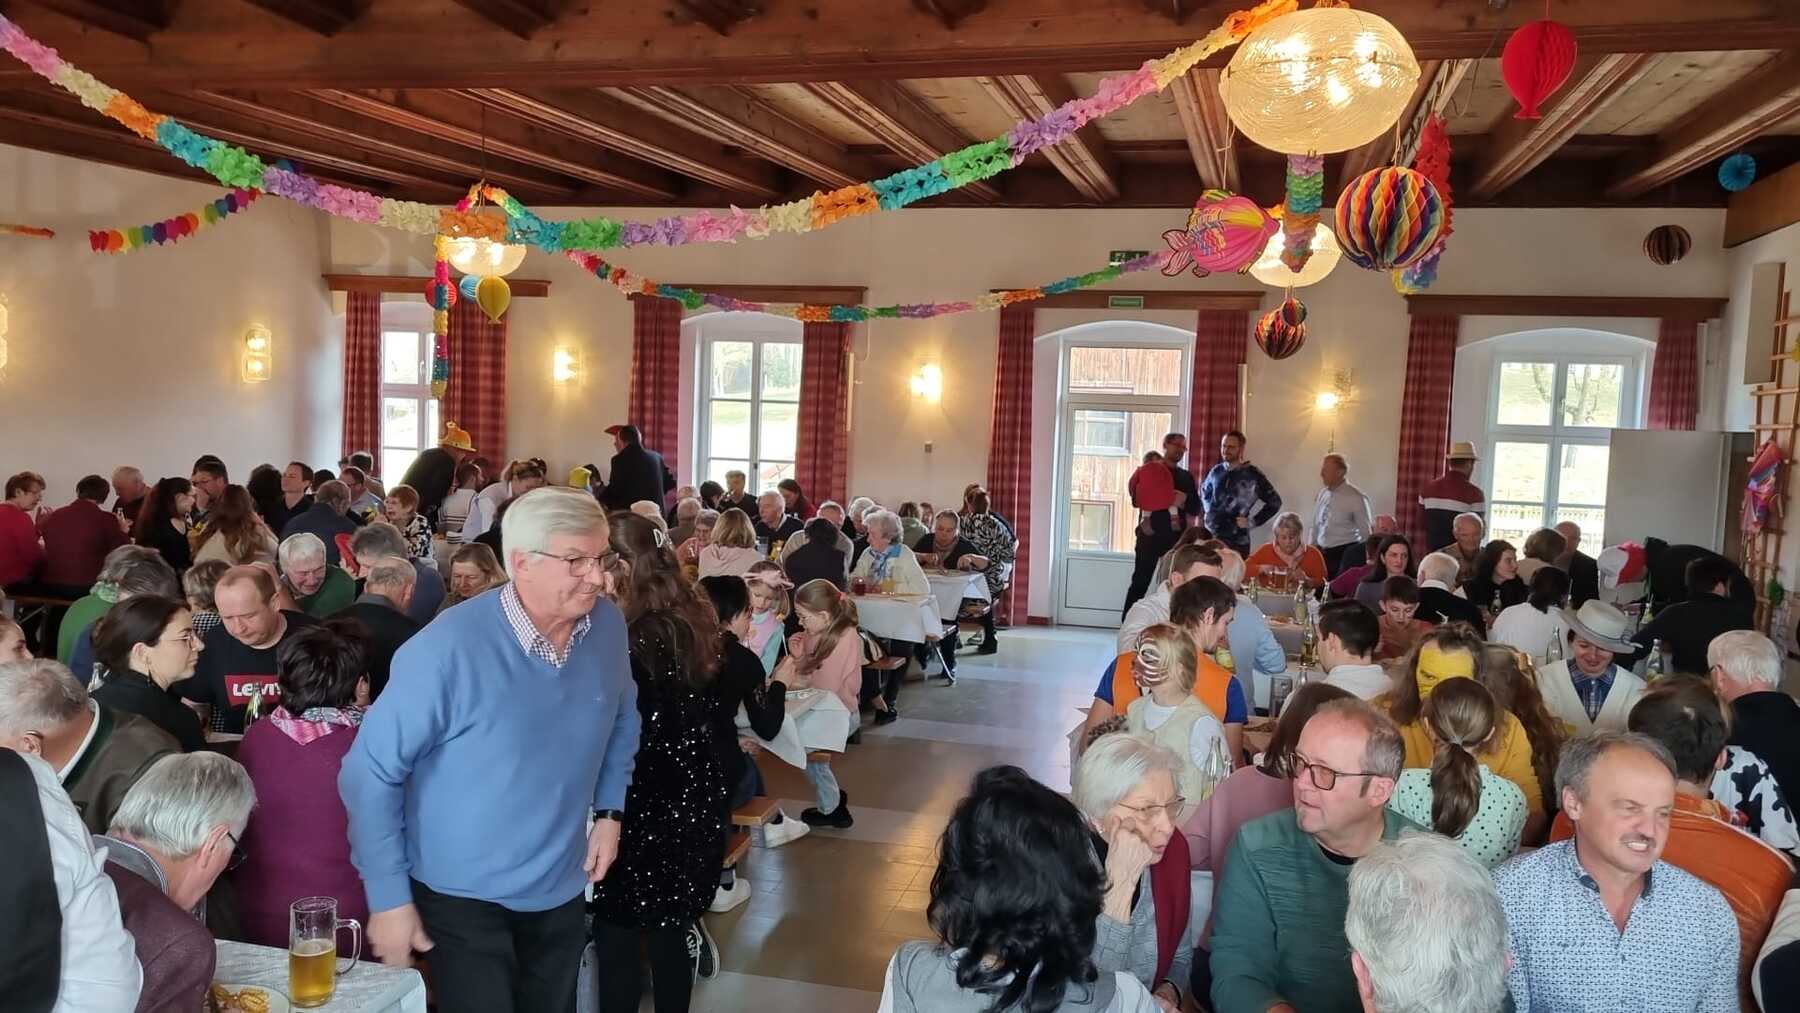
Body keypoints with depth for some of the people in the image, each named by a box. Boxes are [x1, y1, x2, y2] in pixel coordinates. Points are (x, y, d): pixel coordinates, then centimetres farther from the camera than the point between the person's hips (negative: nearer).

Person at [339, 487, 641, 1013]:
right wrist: (389, 898, -16)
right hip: (465, 896, -5)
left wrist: (610, 810, 2)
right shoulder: (449, 648, -25)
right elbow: (370, 772, -19)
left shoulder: (609, 626, -8)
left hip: (561, 889, 5)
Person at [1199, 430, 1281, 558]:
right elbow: (1204, 490, 31)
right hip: (1210, 535, 5)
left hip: (1237, 541, -5)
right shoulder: (1217, 471, 9)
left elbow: (1274, 502, -2)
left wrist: (1252, 522, -5)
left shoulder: (1253, 474, -5)